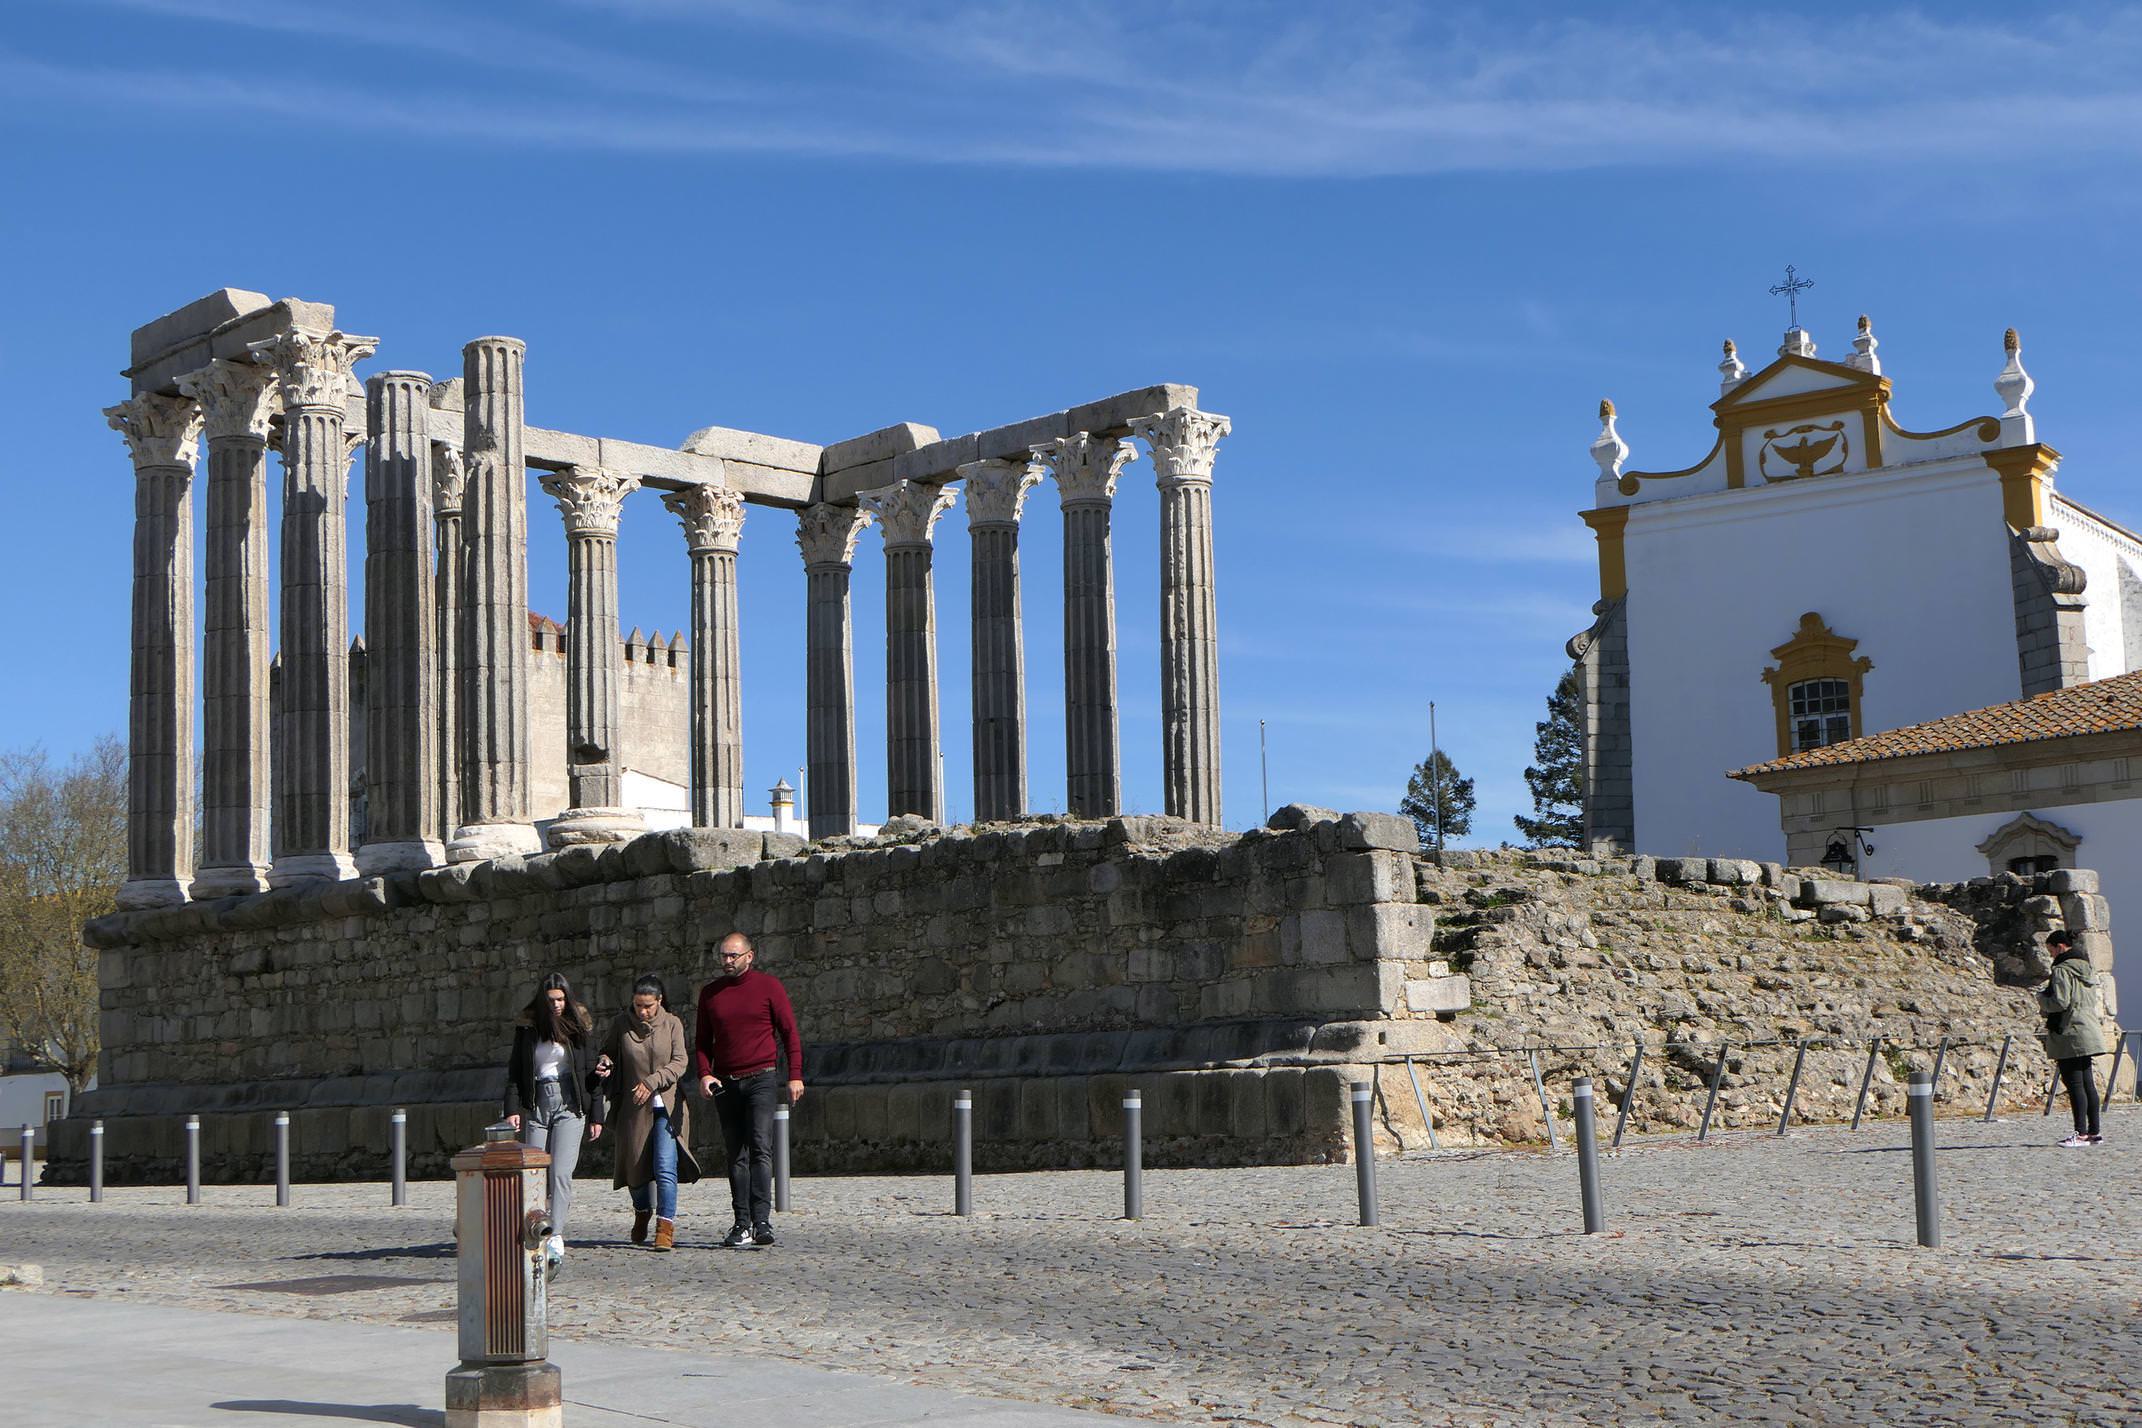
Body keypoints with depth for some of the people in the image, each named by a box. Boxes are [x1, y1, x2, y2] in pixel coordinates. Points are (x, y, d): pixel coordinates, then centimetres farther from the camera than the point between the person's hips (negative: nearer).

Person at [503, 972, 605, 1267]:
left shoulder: (580, 1027, 3)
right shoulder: (527, 1027, 7)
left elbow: (591, 1071, 5)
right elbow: (515, 1069, 8)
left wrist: (596, 1115, 2)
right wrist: (512, 1108, -4)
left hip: (569, 1103, -3)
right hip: (536, 1104, 3)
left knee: (561, 1172, -14)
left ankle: (556, 1238, -21)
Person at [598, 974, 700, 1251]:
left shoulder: (672, 1024, -1)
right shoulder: (622, 1023, 2)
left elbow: (679, 1063, -5)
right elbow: (608, 1049, 17)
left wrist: (652, 1082, -17)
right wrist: (605, 1062, -6)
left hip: (666, 1106, -2)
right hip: (633, 1108, 2)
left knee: (665, 1168, -14)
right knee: (635, 1166, 11)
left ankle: (665, 1229, -14)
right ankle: (642, 1214, 39)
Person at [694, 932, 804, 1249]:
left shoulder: (769, 987, 2)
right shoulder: (710, 993, 11)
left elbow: (789, 1032, 3)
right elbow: (702, 1040, 16)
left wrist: (795, 1075, -4)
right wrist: (704, 1074, -1)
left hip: (760, 1078, -4)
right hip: (725, 1082, 4)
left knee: (760, 1147, -16)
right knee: (736, 1156, 5)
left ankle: (762, 1220, -23)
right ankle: (742, 1225, 7)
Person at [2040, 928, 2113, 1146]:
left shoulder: (2062, 970, -12)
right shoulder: (2086, 968, 16)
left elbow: (2060, 1002, -19)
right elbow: (2097, 1000, 20)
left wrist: (2041, 998, -1)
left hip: (2070, 1033, -9)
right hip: (2089, 1029, 9)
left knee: (2074, 1082, -9)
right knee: (2087, 1082, 11)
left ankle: (2081, 1134, -12)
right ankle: (2094, 1132, 13)